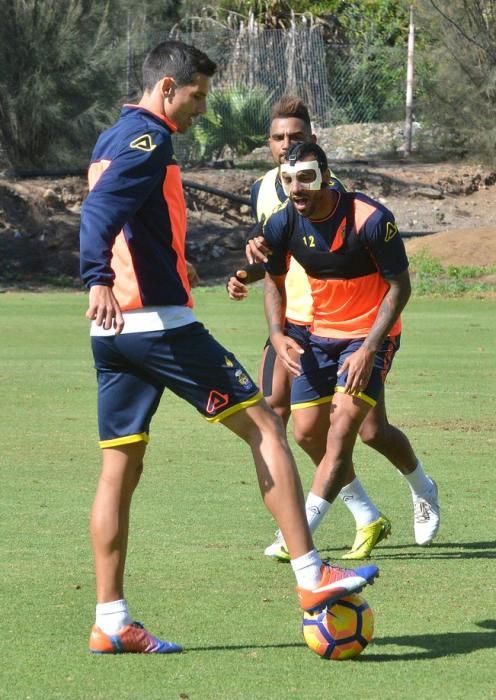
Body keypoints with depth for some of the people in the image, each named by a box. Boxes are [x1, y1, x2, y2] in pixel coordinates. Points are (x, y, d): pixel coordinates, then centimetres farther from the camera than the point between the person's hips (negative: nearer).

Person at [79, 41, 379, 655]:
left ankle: (111, 622, 4)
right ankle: (311, 578, -5)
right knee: (262, 425, -3)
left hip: (112, 331, 10)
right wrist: (98, 280, -40)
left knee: (120, 467, 7)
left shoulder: (110, 140, 20)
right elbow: (100, 211, -26)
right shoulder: (148, 140, -9)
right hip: (159, 322, -9)